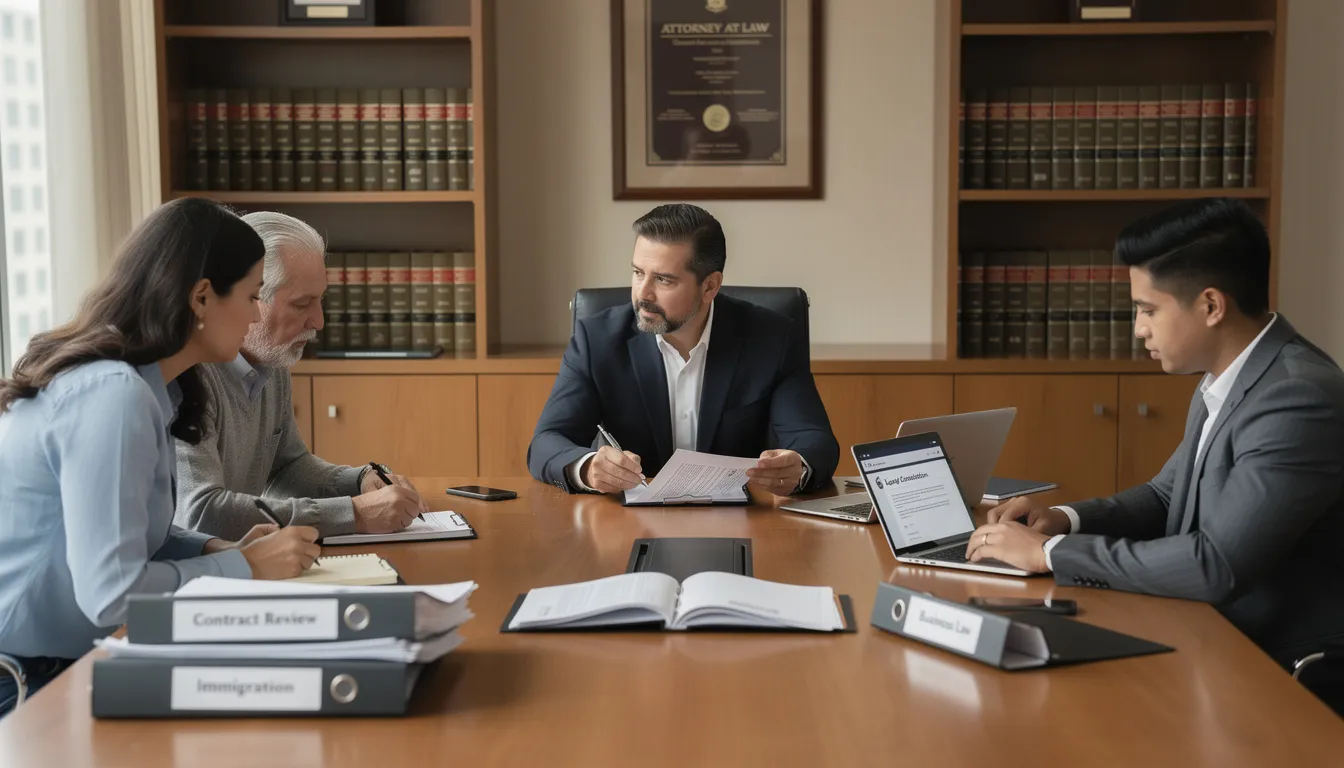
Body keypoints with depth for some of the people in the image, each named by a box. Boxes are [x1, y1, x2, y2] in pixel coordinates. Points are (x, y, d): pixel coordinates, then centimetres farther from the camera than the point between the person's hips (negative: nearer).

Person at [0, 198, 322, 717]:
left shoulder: (141, 386, 6)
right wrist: (245, 568, -15)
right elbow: (111, 591, -27)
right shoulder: (113, 395, -23)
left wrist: (222, 549, -2)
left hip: (62, 661, 9)